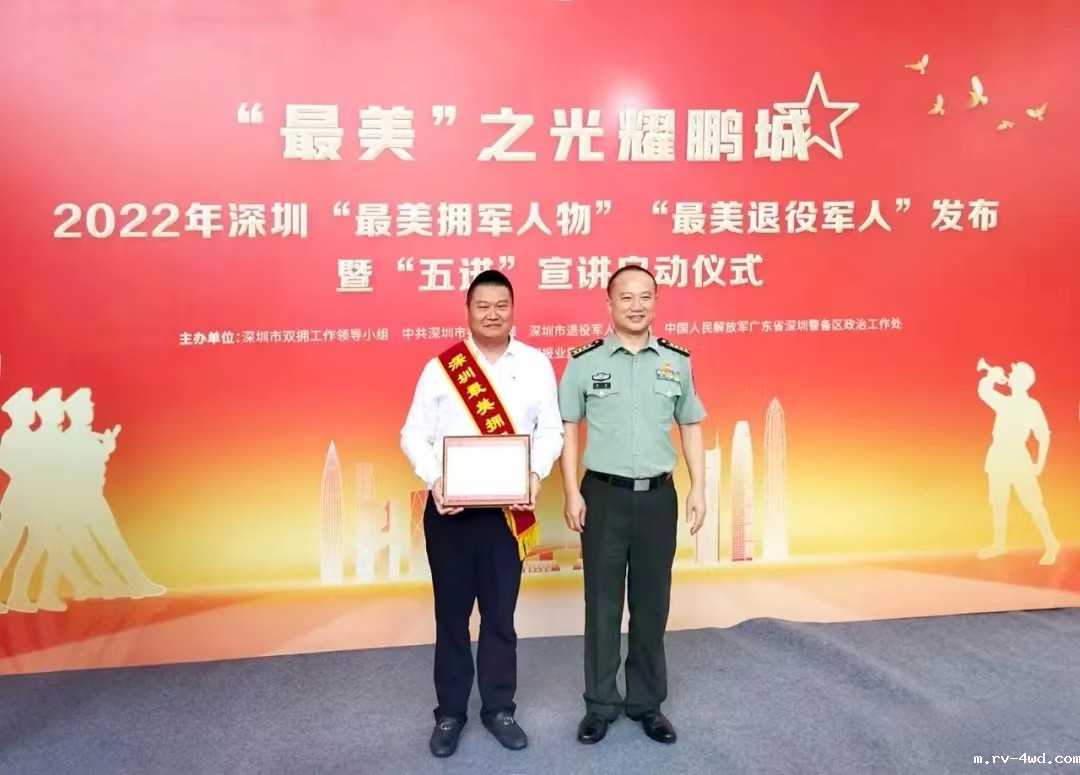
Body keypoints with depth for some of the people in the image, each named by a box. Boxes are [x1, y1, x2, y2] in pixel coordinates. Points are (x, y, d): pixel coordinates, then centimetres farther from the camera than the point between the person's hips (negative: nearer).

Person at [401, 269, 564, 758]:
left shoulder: (536, 364, 3)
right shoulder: (440, 366, 0)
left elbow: (550, 430, 3)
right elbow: (414, 434, 0)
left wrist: (536, 473, -15)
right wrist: (433, 480, -17)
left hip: (508, 509, 1)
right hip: (449, 508, 0)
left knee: (501, 614, 11)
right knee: (451, 614, 10)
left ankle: (499, 708, 29)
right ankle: (450, 712, 26)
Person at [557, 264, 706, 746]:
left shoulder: (677, 361, 4)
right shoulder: (584, 361, -3)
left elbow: (691, 429, 10)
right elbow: (567, 431, -1)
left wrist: (698, 489, 3)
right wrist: (572, 493, -6)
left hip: (659, 496, 2)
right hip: (604, 495, -2)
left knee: (652, 604, 12)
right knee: (602, 603, 7)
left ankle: (647, 702, 27)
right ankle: (600, 704, 22)